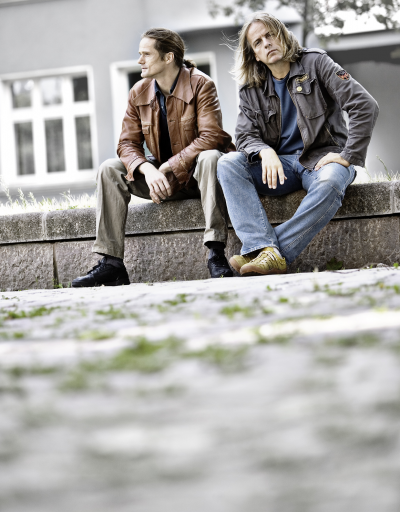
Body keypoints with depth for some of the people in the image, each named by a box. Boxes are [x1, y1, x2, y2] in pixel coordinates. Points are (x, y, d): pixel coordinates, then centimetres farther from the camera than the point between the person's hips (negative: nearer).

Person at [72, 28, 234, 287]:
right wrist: (147, 170, -23)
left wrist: (166, 168, -27)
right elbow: (128, 143, 0)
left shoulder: (200, 85, -13)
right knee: (110, 169, -14)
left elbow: (211, 137, -23)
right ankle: (111, 263, -21)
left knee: (210, 158, -38)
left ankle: (216, 254, -43)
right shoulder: (139, 93, 3)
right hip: (163, 179, 5)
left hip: (197, 175, -5)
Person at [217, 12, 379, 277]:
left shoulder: (315, 63, -1)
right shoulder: (252, 91, 11)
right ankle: (266, 249, -38)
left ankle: (265, 253, -37)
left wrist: (347, 156, -16)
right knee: (228, 163, -22)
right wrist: (265, 152, -22)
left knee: (329, 183, -40)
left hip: (323, 158, -4)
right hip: (280, 164, 4)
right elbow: (245, 136, 2)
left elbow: (366, 106, -9)